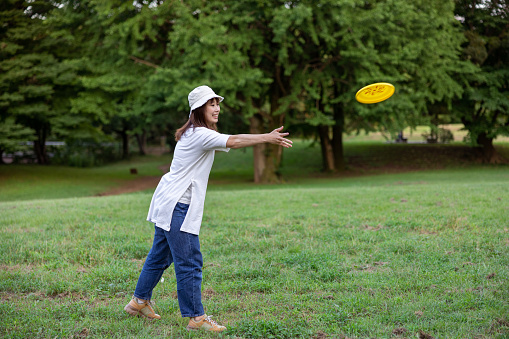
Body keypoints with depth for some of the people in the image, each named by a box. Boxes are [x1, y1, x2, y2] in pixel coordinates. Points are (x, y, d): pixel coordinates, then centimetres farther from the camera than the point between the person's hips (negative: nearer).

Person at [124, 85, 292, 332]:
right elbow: (232, 141, -26)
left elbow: (230, 143, 14)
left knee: (160, 255, 19)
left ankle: (139, 301, 30)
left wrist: (268, 137, 6)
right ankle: (196, 317, -3)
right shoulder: (199, 134, -16)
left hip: (168, 204, 11)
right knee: (189, 262, -7)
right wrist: (267, 138, -26)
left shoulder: (198, 134, 17)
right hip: (177, 207, -11)